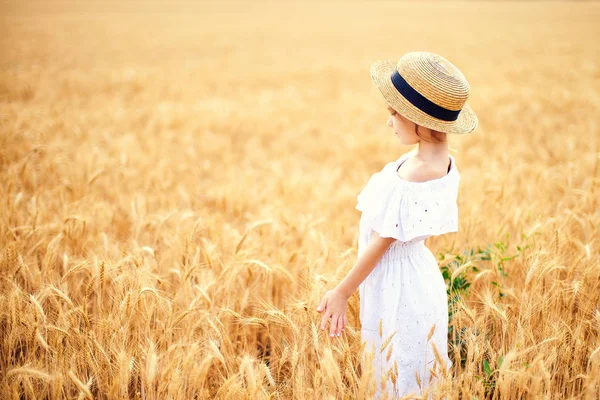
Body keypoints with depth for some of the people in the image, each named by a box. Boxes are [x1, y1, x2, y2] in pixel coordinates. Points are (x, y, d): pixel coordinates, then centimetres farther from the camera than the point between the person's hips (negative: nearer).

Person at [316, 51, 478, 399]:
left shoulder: (404, 183, -30)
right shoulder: (445, 162, -3)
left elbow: (381, 243, -21)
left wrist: (342, 293, -9)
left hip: (397, 289, -9)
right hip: (419, 275, 9)